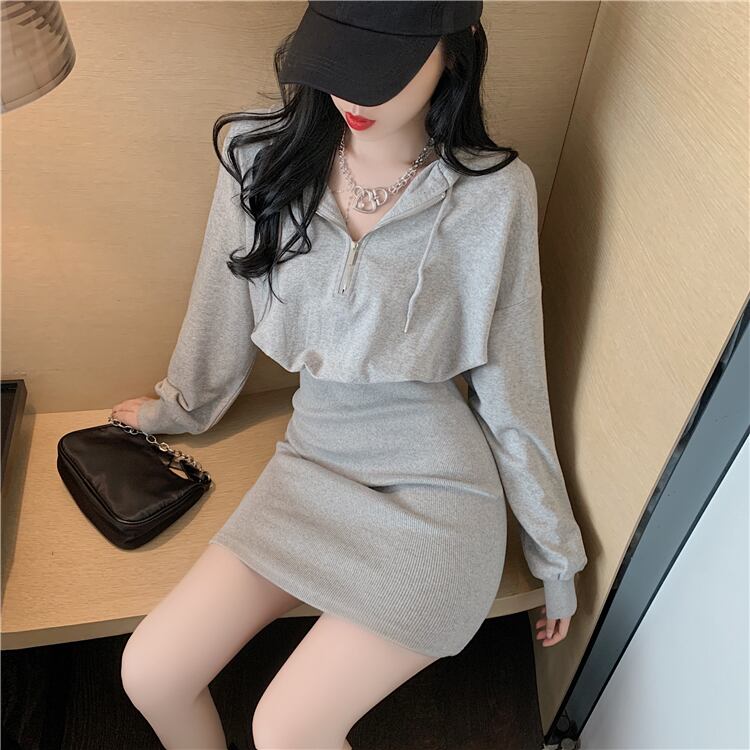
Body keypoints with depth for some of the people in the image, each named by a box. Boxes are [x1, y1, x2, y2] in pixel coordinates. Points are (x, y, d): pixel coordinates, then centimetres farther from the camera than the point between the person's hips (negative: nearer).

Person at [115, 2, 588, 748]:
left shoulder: (493, 193, -12)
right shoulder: (261, 156, -5)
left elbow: (511, 384, -4)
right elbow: (222, 314, 10)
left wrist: (556, 553, 5)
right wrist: (178, 407, 26)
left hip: (434, 494, -3)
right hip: (311, 467, 4)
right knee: (149, 673, -4)